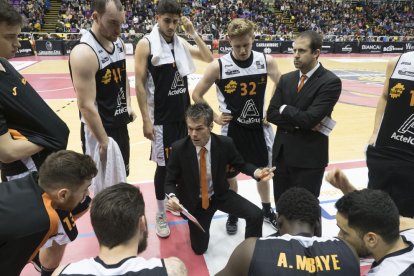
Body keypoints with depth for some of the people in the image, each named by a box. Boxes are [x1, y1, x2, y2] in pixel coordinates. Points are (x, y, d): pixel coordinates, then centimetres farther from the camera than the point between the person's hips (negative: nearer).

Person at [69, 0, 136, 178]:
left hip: (121, 125, 8)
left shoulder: (119, 43, 3)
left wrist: (128, 105, 8)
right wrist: (104, 142, -21)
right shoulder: (84, 53, -23)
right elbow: (86, 106, -24)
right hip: (99, 130, -7)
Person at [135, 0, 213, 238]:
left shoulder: (181, 43, 7)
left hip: (184, 113, 5)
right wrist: (146, 120, -16)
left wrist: (194, 33, -4)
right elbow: (140, 83, -12)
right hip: (161, 117, -5)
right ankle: (161, 215, 21)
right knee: (164, 166, 4)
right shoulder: (146, 44, -9)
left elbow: (209, 59, 7)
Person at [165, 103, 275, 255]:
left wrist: (256, 172, -23)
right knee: (199, 248, 7)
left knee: (256, 215, -18)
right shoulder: (179, 148, -23)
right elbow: (170, 181, -12)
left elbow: (240, 164, -1)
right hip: (195, 201, -1)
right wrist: (172, 196, -35)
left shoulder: (225, 144, -19)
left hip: (220, 194, 1)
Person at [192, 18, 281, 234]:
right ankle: (233, 214, 35)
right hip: (232, 129, -1)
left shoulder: (267, 61, -8)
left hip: (259, 127, 2)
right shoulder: (218, 66, -13)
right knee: (229, 175, 11)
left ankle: (267, 210, 41)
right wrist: (215, 117, -5)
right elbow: (197, 95, -3)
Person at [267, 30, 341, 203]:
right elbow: (271, 114, 0)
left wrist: (284, 108, -7)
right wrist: (299, 123, -14)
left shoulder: (330, 82, -12)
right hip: (281, 154, 6)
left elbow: (310, 118, -22)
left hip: (309, 159, -5)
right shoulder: (286, 79, 7)